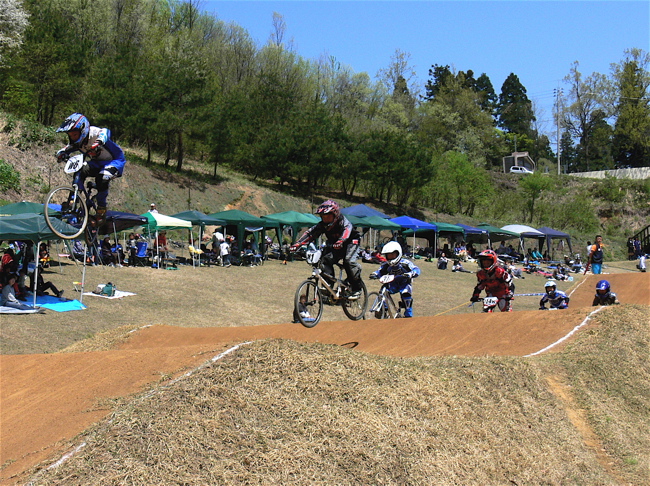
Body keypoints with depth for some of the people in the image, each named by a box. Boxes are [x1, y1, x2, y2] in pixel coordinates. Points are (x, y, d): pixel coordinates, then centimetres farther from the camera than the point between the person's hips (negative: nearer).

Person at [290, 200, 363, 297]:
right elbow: (310, 233, -20)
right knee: (326, 259, -21)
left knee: (349, 261, -30)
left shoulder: (344, 222, -28)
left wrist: (340, 242, -69)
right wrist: (297, 244, -35)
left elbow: (347, 231, -48)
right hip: (333, 244, 5)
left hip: (350, 243, -5)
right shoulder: (322, 225, -14)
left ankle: (357, 289, -15)